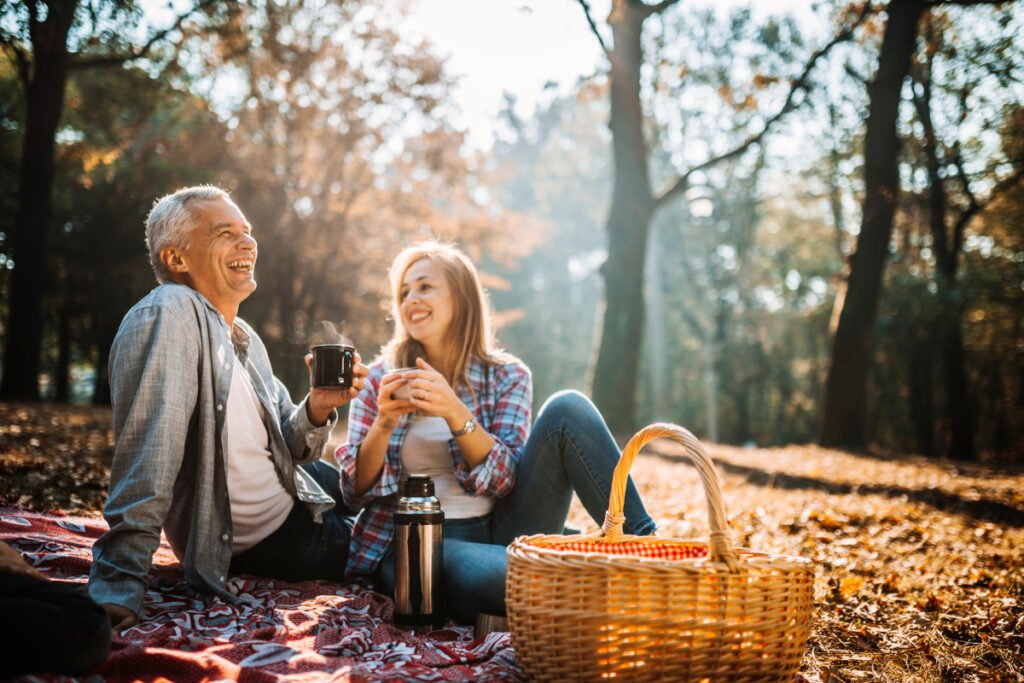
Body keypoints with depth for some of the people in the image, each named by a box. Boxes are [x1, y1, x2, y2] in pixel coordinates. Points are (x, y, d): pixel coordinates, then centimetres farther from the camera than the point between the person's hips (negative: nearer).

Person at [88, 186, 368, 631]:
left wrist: (316, 410, -17)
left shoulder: (246, 339, 2)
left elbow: (285, 449, 4)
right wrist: (117, 589, -42)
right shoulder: (168, 314, -25)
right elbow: (149, 454, -36)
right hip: (267, 541, -8)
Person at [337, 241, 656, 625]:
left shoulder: (506, 376, 8)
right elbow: (354, 493, 3)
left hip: (499, 531, 3)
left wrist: (455, 413, -21)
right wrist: (383, 425, -16)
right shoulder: (381, 379, 8)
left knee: (566, 409, -19)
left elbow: (503, 480, -5)